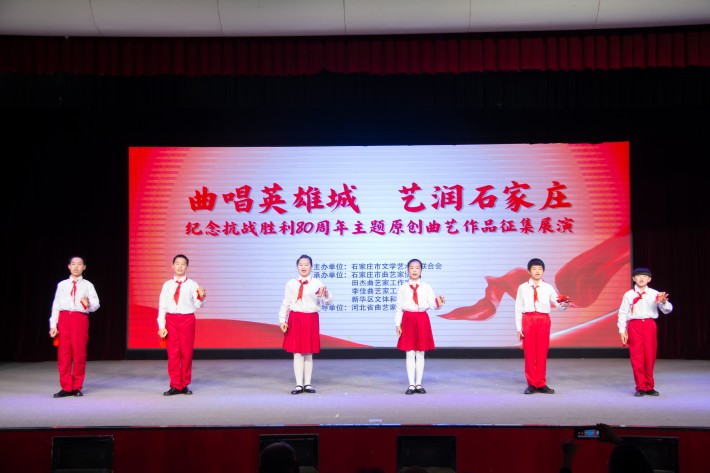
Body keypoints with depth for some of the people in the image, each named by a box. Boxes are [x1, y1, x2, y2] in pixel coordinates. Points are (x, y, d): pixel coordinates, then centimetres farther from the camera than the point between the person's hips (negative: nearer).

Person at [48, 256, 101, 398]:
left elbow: (96, 304, 2)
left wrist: (88, 304, -20)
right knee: (63, 354, 1)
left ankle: (77, 387, 10)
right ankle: (66, 387, 9)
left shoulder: (87, 285, 9)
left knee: (79, 353, 0)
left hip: (80, 319, -1)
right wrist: (53, 325, 3)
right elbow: (56, 305, 10)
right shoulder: (62, 285, 14)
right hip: (64, 318, 2)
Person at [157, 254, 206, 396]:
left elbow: (197, 305, -10)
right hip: (171, 320, 1)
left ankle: (185, 385, 17)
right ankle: (175, 385, 11)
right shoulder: (167, 285, 5)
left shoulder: (192, 285, -1)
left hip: (187, 320, -1)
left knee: (187, 352, 6)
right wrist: (161, 326, -3)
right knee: (173, 353, 3)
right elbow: (162, 306, 4)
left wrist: (201, 297, -31)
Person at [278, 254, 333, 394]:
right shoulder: (291, 284, 2)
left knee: (308, 353, 7)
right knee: (297, 353, 0)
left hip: (311, 319, 0)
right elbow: (286, 303, 4)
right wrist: (282, 320, -1)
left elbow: (328, 303, -6)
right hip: (295, 319, 0)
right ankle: (299, 384, 5)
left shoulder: (317, 283, 0)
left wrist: (326, 294, -26)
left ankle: (307, 383, 15)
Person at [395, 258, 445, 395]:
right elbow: (399, 308, 2)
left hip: (422, 320, 1)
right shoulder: (403, 288, 2)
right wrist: (397, 324, -2)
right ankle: (411, 385, 6)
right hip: (408, 320, -1)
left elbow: (432, 305, -5)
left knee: (420, 354, 6)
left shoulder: (426, 288, 3)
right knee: (410, 354, 0)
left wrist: (438, 302, -26)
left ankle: (418, 384, 13)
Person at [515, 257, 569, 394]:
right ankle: (531, 384, 12)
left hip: (544, 321, 1)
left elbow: (559, 305, -2)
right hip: (528, 320, -1)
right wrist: (518, 327, -2)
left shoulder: (548, 288, 5)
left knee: (542, 353, 6)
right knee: (529, 353, 2)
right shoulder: (523, 288, 3)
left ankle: (541, 384, 15)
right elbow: (518, 308, 3)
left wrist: (564, 305, -25)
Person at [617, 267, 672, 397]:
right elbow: (623, 313, 2)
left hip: (650, 325, 1)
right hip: (634, 326, -1)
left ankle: (649, 387, 20)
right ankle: (640, 387, 11)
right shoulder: (628, 295, 1)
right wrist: (622, 331, -2)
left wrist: (664, 302, -19)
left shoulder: (655, 294, 4)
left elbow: (667, 310, 2)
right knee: (637, 357, 0)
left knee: (650, 357, 7)